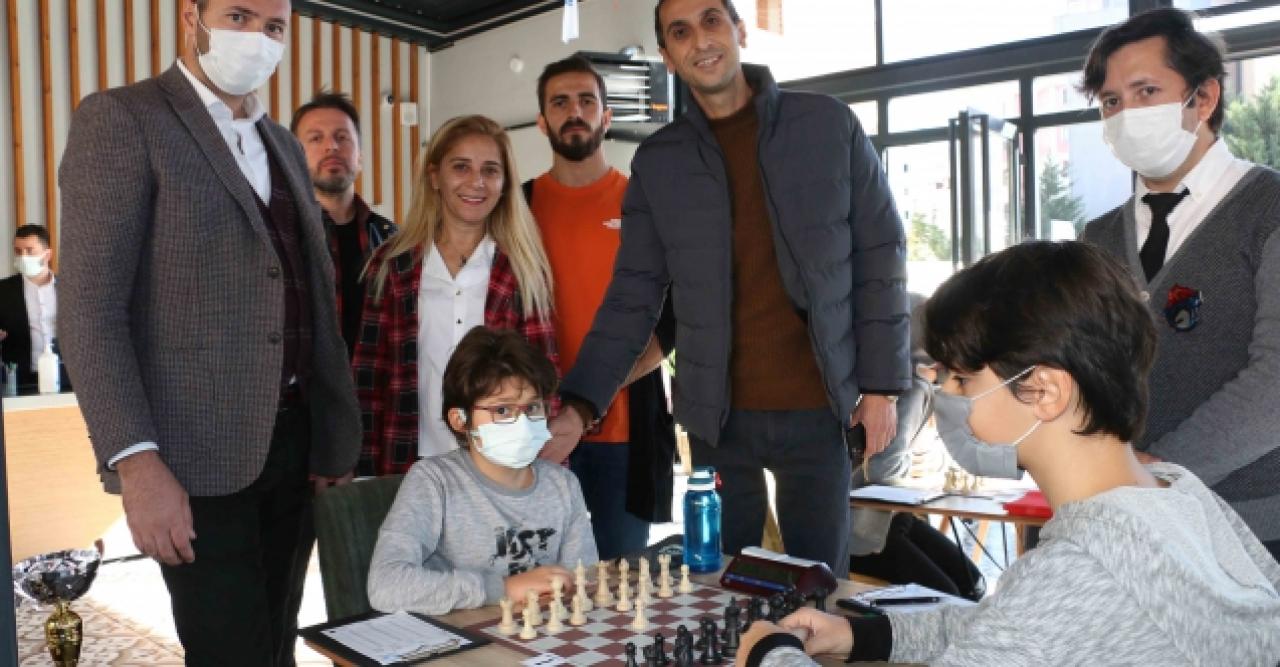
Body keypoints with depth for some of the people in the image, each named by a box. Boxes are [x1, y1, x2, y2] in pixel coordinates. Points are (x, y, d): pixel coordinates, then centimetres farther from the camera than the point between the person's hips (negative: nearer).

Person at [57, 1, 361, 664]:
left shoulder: (284, 145, 16)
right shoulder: (121, 119, -5)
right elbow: (89, 309, -12)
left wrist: (337, 435, 11)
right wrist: (135, 462, -20)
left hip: (293, 442, 6)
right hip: (199, 454, -6)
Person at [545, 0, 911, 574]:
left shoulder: (830, 126, 1)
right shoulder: (657, 161, 4)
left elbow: (879, 257, 2)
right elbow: (633, 295, 3)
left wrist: (882, 385, -3)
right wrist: (579, 406, -8)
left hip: (818, 408, -1)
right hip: (717, 415, 1)